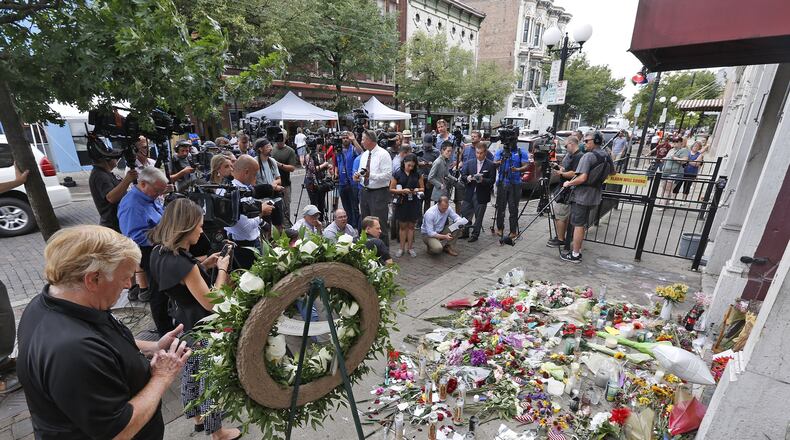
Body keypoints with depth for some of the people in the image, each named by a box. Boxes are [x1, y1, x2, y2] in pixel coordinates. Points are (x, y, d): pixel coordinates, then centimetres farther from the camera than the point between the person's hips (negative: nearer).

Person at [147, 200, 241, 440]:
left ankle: (198, 417, 48)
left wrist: (204, 264, 3)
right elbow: (210, 303, -26)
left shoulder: (161, 252, -5)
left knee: (191, 372, 25)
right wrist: (221, 269, -17)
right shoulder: (182, 263, -32)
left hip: (184, 323, 9)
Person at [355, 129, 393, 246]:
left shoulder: (383, 154, -12)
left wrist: (371, 175, -28)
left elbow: (388, 175, -19)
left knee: (380, 225, -3)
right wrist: (358, 176, -3)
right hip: (365, 192, 8)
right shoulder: (364, 155, 12)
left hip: (379, 193, -8)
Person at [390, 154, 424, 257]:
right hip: (402, 203, -2)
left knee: (411, 226, 10)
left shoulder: (417, 174, 4)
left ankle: (410, 247, 20)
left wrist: (417, 190, -10)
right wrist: (402, 191, -18)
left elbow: (422, 188, 11)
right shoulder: (397, 174, -3)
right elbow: (391, 189, -3)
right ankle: (402, 248, 16)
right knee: (402, 226, 6)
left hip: (414, 203, 2)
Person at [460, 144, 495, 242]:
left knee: (478, 217, 7)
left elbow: (492, 181, -8)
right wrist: (467, 178, -20)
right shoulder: (469, 163, 7)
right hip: (469, 194, 3)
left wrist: (482, 180, -25)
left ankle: (475, 235, 22)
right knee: (465, 215, 10)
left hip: (482, 196, -3)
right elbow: (462, 176, 2)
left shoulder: (491, 165, -4)